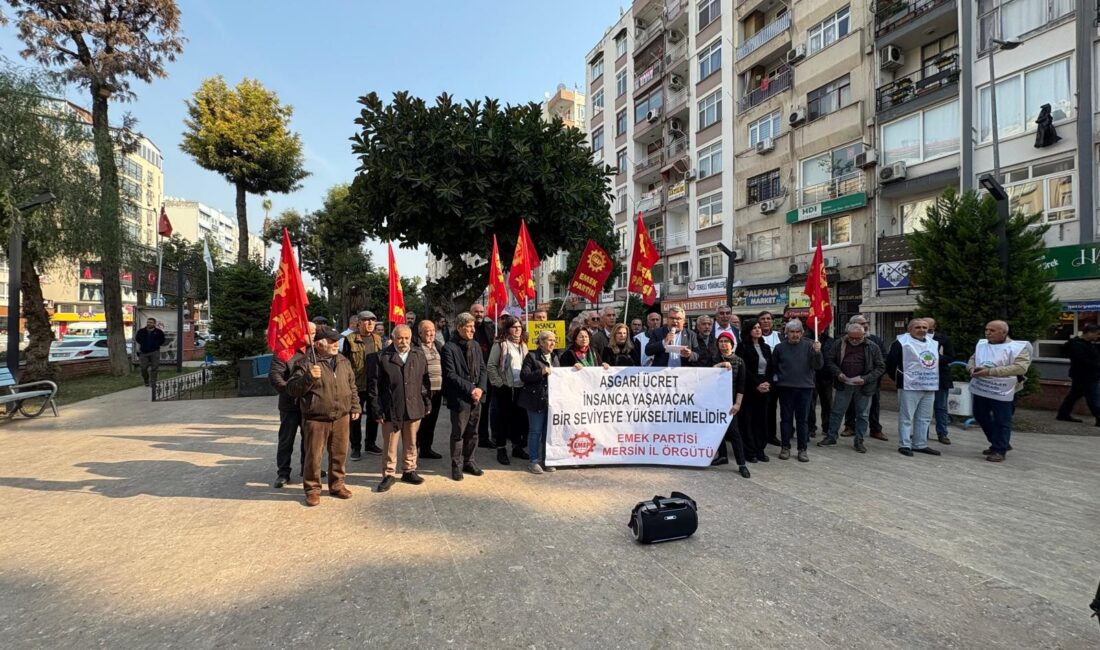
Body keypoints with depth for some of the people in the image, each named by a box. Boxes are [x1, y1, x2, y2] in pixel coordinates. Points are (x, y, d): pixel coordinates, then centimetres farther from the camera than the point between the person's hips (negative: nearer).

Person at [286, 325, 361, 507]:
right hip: (316, 419, -4)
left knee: (339, 454, 13)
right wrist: (309, 377, -26)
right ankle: (312, 489, 22)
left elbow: (352, 386, 17)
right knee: (314, 456, 5)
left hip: (341, 417, 5)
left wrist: (355, 407, 13)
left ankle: (337, 485, 29)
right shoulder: (305, 362, -8)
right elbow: (292, 389, -10)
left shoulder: (343, 362, 9)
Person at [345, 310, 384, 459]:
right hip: (357, 385, -5)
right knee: (355, 417, 6)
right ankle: (355, 447, 18)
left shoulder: (377, 338, 9)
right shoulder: (350, 339, -6)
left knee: (373, 415, 14)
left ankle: (370, 443, 29)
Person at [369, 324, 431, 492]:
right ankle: (389, 475, 22)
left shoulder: (419, 355, 4)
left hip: (414, 408, 3)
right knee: (390, 445, 8)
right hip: (390, 409, -3)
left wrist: (427, 403, 6)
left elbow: (425, 380, 8)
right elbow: (374, 384, -3)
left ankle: (409, 471, 31)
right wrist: (377, 409, -6)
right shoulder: (383, 357, -5)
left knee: (411, 443, 16)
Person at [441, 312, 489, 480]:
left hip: (476, 397, 6)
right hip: (459, 398, -6)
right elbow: (450, 375, -15)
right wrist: (470, 388, -17)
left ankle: (468, 461, 28)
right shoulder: (449, 348, -10)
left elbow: (483, 369, 10)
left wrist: (480, 388, -5)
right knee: (458, 434, 5)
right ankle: (457, 465, 19)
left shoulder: (475, 345, 10)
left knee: (472, 433, 14)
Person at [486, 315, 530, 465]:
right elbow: (491, 366, -10)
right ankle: (501, 450, 12)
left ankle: (517, 447, 24)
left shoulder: (522, 345, 12)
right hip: (505, 388, -6)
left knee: (519, 417, 11)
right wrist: (499, 383, -13)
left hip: (520, 387, 6)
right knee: (503, 418, 2)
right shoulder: (500, 344, -8)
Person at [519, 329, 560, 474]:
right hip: (537, 399, -6)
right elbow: (523, 376, -12)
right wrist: (542, 372, -20)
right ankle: (534, 461, 12)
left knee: (549, 431, 11)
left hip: (551, 400, 6)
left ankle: (545, 460, 22)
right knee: (535, 431, 1)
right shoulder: (532, 356, -4)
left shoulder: (554, 357, 17)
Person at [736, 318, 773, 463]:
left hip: (764, 388, 5)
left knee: (761, 419, 7)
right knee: (747, 420, -1)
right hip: (749, 388, -5)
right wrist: (757, 384, -13)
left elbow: (772, 368, 12)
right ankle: (749, 451, 6)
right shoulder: (743, 348, -5)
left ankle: (760, 450, 15)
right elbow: (744, 370, -10)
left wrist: (767, 383, -4)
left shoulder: (766, 347, 13)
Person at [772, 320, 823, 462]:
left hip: (805, 387, 0)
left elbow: (818, 366, -7)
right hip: (786, 388, 1)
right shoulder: (780, 347, 1)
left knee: (802, 419, 7)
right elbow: (773, 366, 12)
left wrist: (817, 352, -22)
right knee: (786, 419, 8)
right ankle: (785, 447, 18)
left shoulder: (809, 346, -3)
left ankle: (802, 449, 15)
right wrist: (778, 377, 3)